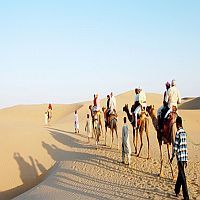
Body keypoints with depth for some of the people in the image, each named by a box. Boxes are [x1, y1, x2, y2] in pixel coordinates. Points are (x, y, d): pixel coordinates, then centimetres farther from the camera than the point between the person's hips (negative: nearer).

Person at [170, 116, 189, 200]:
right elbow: (185, 146, 14)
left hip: (180, 157, -8)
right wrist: (186, 159, 19)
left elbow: (175, 146, -14)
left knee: (183, 177, -5)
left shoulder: (178, 132, -13)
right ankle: (177, 190, 33)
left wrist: (172, 157, -4)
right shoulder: (184, 132, 11)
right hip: (184, 157, 8)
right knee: (180, 174, 19)